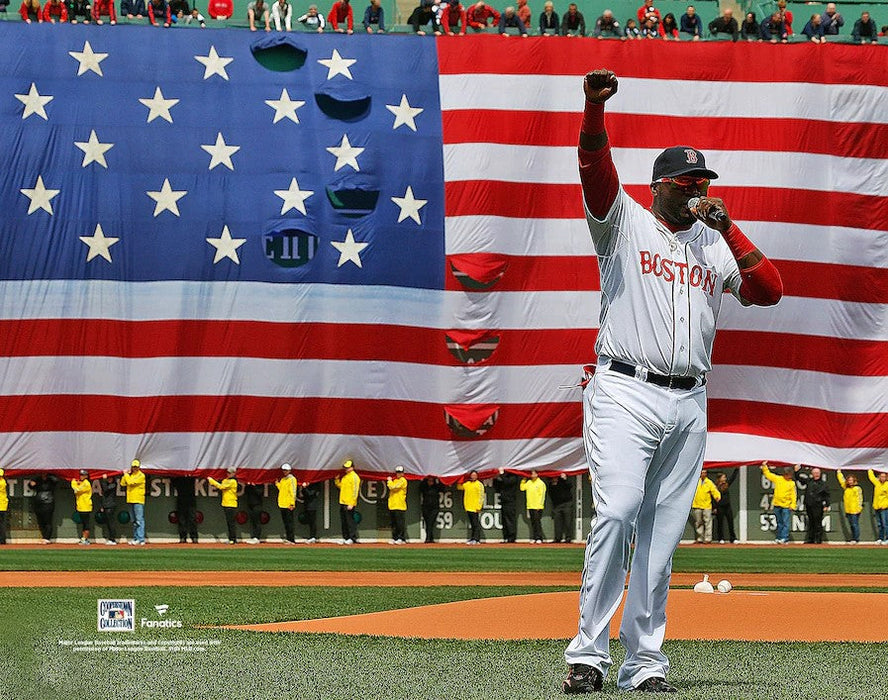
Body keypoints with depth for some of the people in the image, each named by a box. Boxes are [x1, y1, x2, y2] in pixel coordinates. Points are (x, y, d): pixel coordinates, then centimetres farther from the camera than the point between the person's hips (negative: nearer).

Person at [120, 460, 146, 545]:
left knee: (139, 520, -12)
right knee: (134, 521, 12)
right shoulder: (130, 475, 16)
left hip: (138, 501, -8)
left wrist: (126, 475, -4)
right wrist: (125, 475, 4)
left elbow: (131, 482, -17)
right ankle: (135, 538, 17)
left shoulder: (141, 476, -7)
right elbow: (122, 483, 11)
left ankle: (141, 539, -17)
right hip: (131, 500, 8)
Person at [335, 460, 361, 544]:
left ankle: (353, 538, -6)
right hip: (342, 503, 9)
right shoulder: (345, 476, 17)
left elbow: (355, 491, -17)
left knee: (350, 521, -9)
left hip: (349, 504, -9)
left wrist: (351, 504, -22)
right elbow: (341, 486, 27)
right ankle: (345, 538, 18)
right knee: (343, 521, 12)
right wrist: (337, 480, 9)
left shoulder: (354, 477, -11)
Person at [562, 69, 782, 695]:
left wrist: (728, 227, 0)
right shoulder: (624, 222, 6)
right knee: (617, 512, -19)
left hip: (689, 404, 5)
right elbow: (595, 168, -11)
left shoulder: (715, 245, 17)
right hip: (625, 392, -5)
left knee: (662, 535, 4)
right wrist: (594, 107, -28)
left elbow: (769, 290, 6)